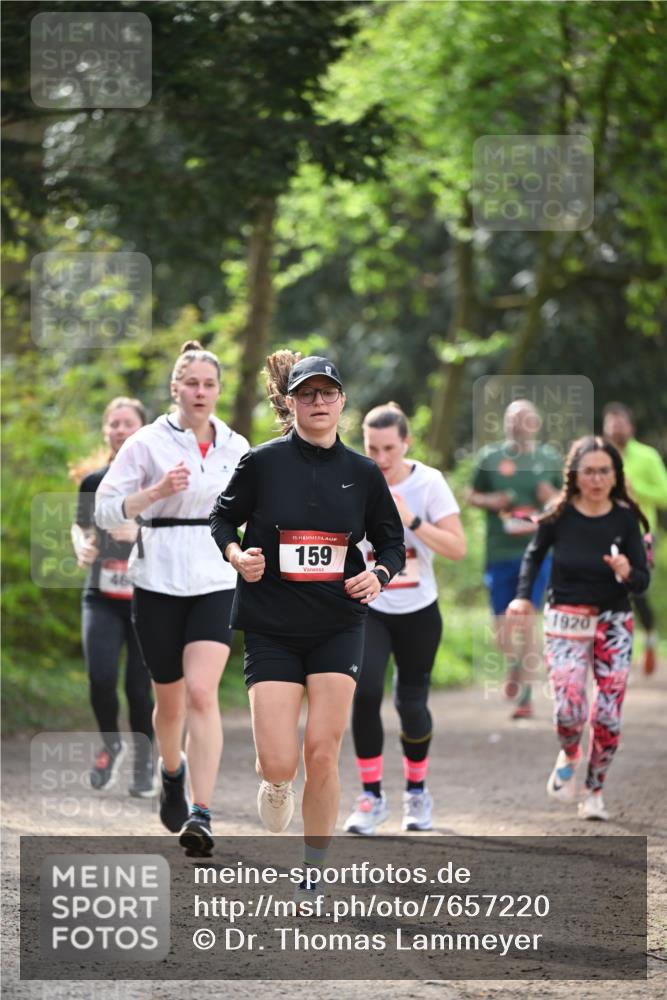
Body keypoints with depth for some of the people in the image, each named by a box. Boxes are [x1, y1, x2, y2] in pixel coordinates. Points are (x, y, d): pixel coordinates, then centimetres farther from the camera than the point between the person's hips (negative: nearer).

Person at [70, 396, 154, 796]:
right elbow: (80, 527, 20)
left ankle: (145, 764, 19)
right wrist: (82, 547, -3)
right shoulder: (93, 481, 5)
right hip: (102, 598, 2)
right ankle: (111, 745, 13)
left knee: (140, 685, -1)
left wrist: (141, 534, -25)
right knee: (100, 677, -15)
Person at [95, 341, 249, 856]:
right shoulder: (149, 442, -3)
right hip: (159, 582, -1)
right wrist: (156, 491, -20)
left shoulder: (235, 447, 7)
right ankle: (173, 771, 43)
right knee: (170, 697, 10)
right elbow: (106, 509, -7)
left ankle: (201, 815, -21)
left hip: (216, 583, 1)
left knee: (201, 692, -17)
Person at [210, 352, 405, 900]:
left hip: (338, 628, 1)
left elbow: (393, 543, 12)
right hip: (271, 627, -1)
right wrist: (238, 555, -13)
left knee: (323, 753, -5)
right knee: (279, 762, -10)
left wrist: (379, 575, -9)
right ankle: (275, 787, 29)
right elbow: (222, 519, 8)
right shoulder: (262, 463, -4)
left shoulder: (363, 473, 3)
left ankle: (314, 872, 10)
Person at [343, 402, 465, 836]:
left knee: (412, 704, 5)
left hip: (418, 611, 0)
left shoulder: (428, 482, -11)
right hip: (368, 608, 0)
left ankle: (417, 791, 30)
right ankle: (372, 796, -6)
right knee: (366, 693, -19)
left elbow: (457, 547, -17)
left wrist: (411, 520, -26)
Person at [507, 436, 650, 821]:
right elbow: (534, 554, 12)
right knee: (569, 709, -15)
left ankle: (595, 792, 18)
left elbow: (643, 582, -5)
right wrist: (524, 595, -1)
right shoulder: (560, 516, -8)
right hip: (566, 620, -1)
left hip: (614, 623, 1)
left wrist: (627, 573, -27)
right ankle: (569, 756, 21)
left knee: (608, 715, -2)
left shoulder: (625, 518, -7)